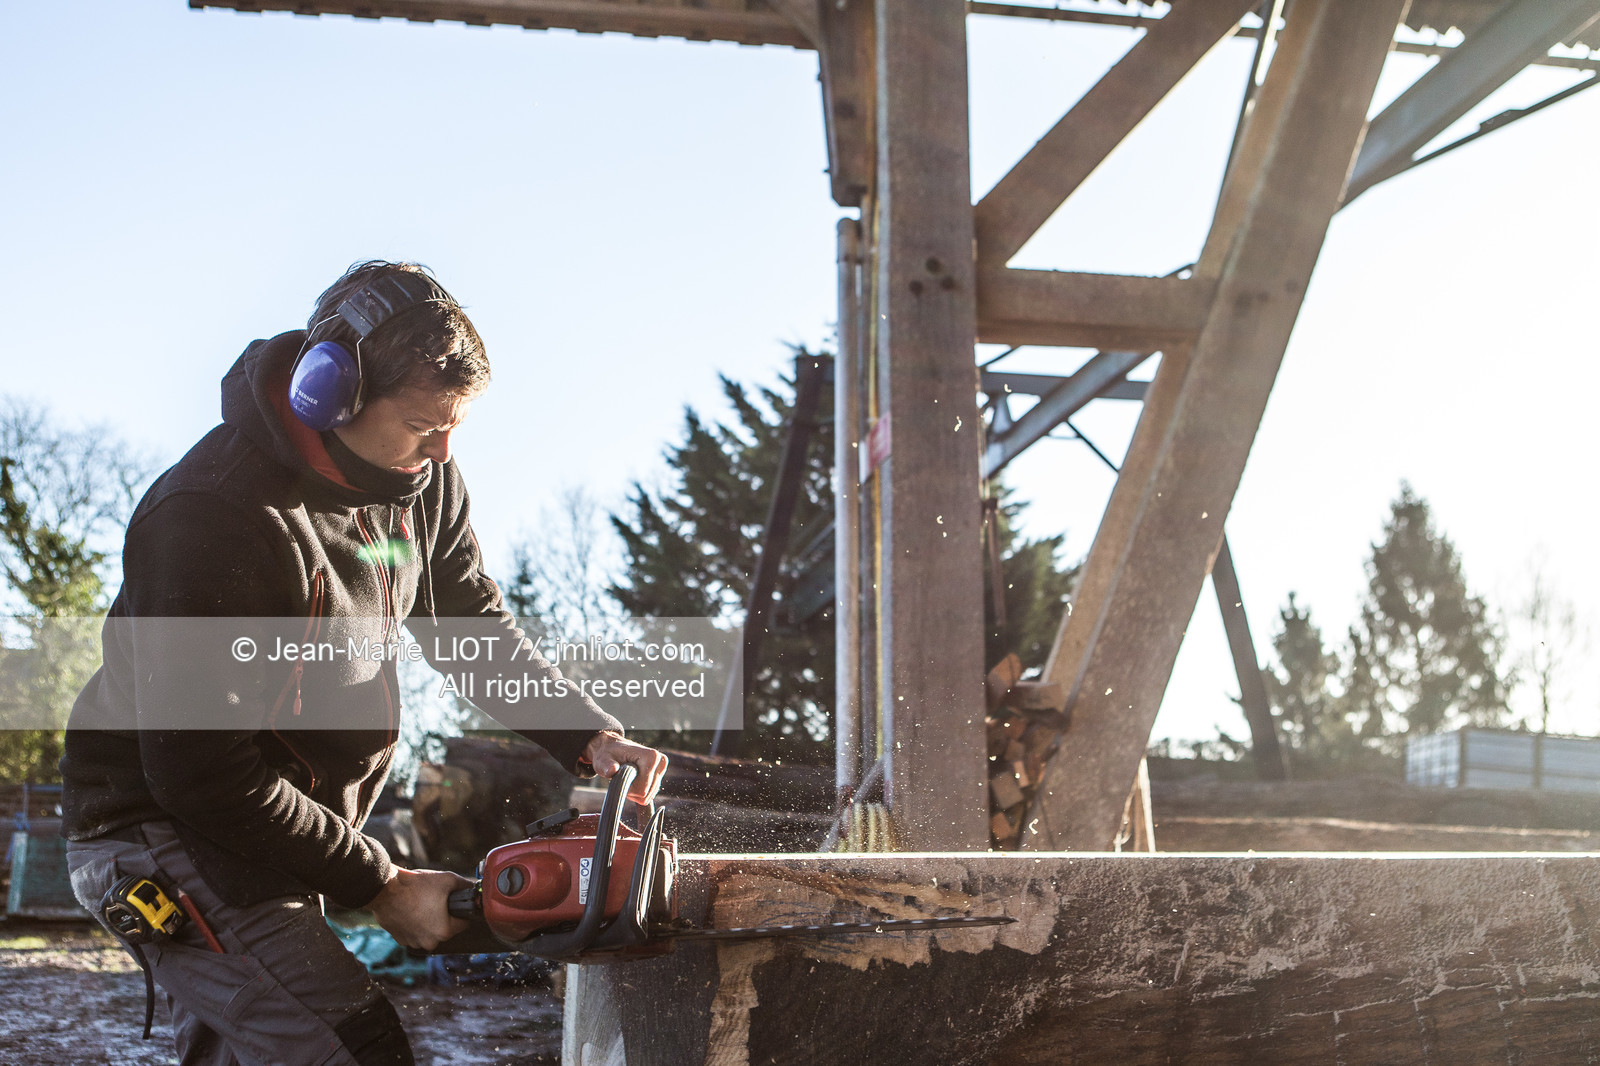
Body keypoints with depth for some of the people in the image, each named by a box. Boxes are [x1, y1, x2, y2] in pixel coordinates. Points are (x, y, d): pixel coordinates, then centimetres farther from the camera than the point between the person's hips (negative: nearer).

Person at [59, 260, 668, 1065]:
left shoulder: (420, 477, -4)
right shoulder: (211, 517, -28)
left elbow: (474, 625, 9)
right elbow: (202, 776, -25)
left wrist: (589, 736, -6)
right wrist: (379, 886, -19)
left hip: (278, 824, 9)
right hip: (162, 827, -8)